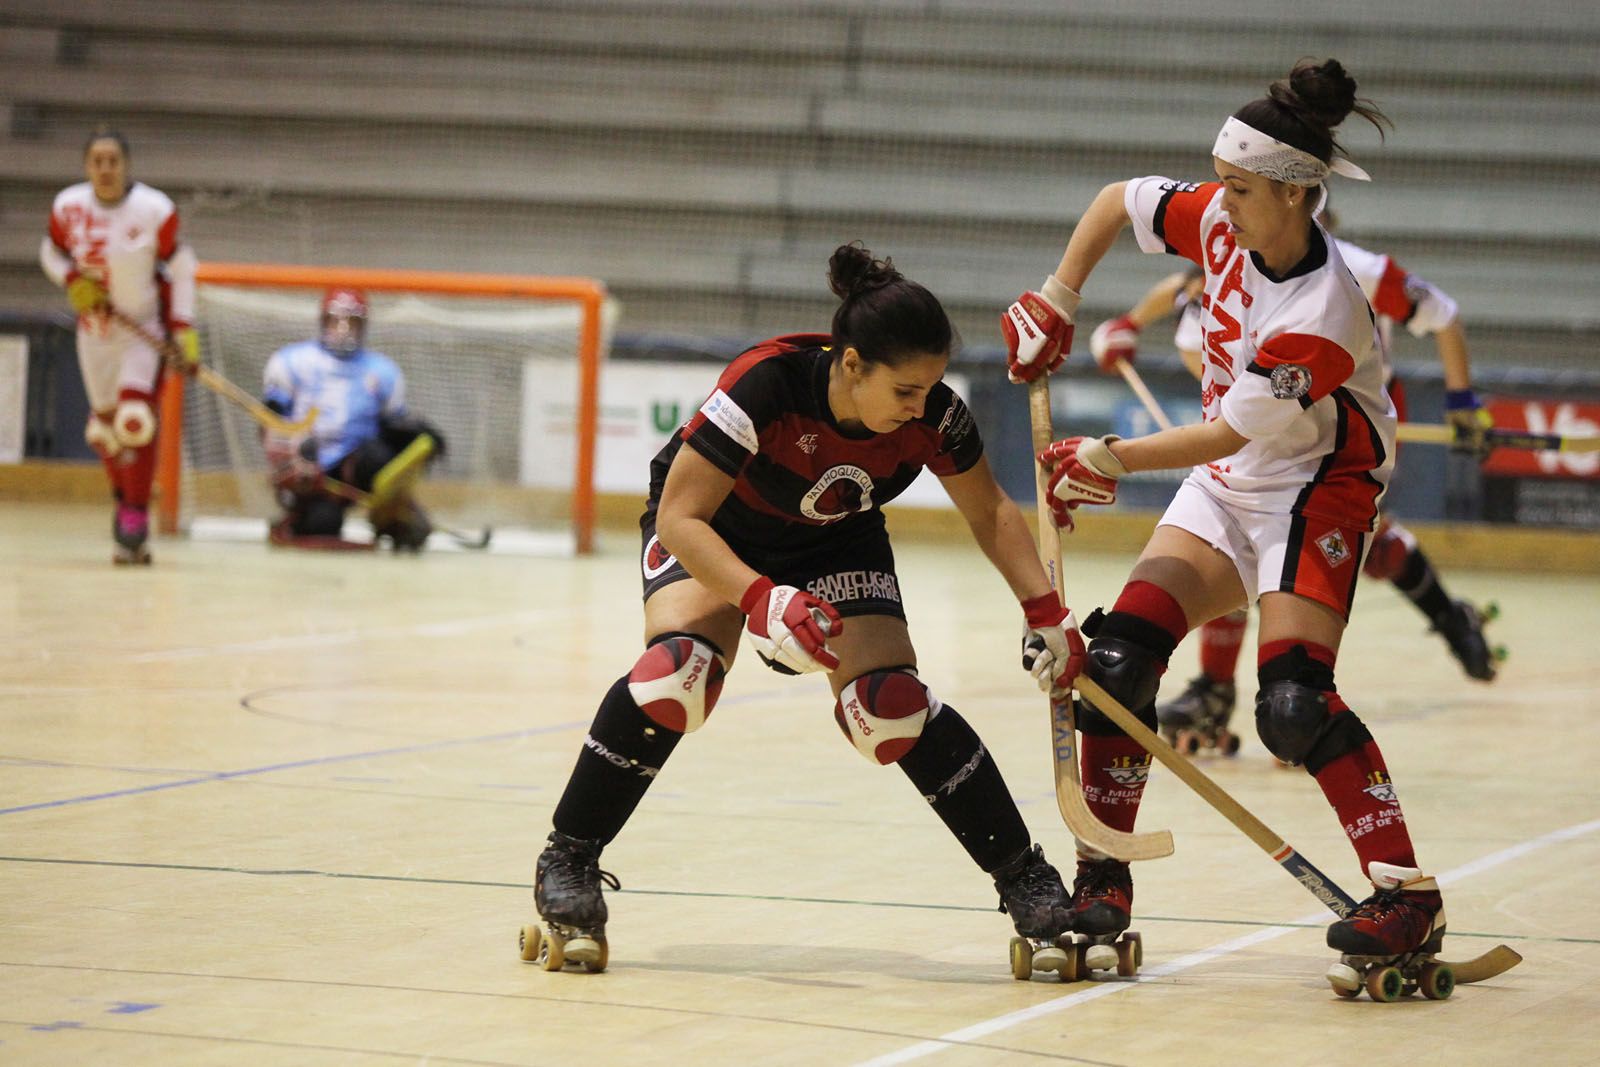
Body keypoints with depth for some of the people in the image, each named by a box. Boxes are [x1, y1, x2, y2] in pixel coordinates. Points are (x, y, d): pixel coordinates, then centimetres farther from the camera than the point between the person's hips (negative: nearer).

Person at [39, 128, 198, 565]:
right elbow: (51, 251, 9)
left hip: (146, 328, -4)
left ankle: (135, 519, -9)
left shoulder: (155, 210, -19)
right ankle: (125, 498, 38)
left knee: (135, 421, -18)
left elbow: (180, 268, -8)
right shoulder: (68, 207, -10)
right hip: (95, 328, 4)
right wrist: (73, 281, -12)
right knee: (104, 426, 11)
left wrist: (184, 332, -11)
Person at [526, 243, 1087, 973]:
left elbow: (991, 513, -7)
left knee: (888, 703, -18)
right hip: (713, 531, -3)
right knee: (679, 666, -30)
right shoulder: (766, 384, -38)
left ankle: (1025, 879, -6)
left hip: (836, 542, 3)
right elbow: (679, 516, -36)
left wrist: (1044, 610, -18)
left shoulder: (933, 416, -25)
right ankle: (568, 861, -15)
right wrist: (762, 599, -50)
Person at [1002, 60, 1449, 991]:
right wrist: (1055, 301, 9)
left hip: (1319, 492, -7)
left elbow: (1230, 431, -27)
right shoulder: (1220, 220, -9)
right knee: (1117, 657, -6)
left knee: (1293, 702, -23)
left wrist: (1108, 460, -17)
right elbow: (1120, 202, 10)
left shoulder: (1322, 316, -30)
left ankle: (1410, 898, -18)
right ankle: (1104, 884, 3)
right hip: (1228, 485, 7)